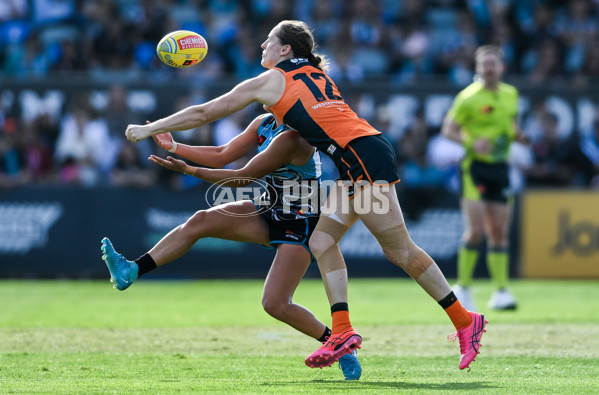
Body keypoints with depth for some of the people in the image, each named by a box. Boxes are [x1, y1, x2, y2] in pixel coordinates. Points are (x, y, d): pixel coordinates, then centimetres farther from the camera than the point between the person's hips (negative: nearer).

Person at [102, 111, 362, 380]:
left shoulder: (291, 138, -27)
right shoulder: (263, 124, 2)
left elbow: (243, 178, -23)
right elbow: (223, 155, 8)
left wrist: (187, 169, -19)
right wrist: (174, 147, -1)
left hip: (300, 226, -9)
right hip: (270, 214, 9)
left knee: (275, 304, -16)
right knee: (200, 221, -9)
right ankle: (131, 271, -10)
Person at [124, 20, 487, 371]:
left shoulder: (270, 81, 2)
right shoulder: (314, 73, 22)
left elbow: (205, 113, 9)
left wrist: (151, 129, 17)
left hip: (364, 156, -9)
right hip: (356, 166, 9)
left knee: (400, 249, -8)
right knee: (322, 240, 7)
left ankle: (464, 320, -5)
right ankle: (342, 332, -2)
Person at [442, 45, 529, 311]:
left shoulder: (511, 95, 10)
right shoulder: (468, 97, -8)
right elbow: (448, 129, -6)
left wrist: (518, 135, 2)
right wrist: (471, 142, -22)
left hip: (500, 168, 6)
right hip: (475, 166, -6)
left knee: (499, 232, 5)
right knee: (476, 230, -12)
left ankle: (501, 292, 8)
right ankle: (463, 287, 0)